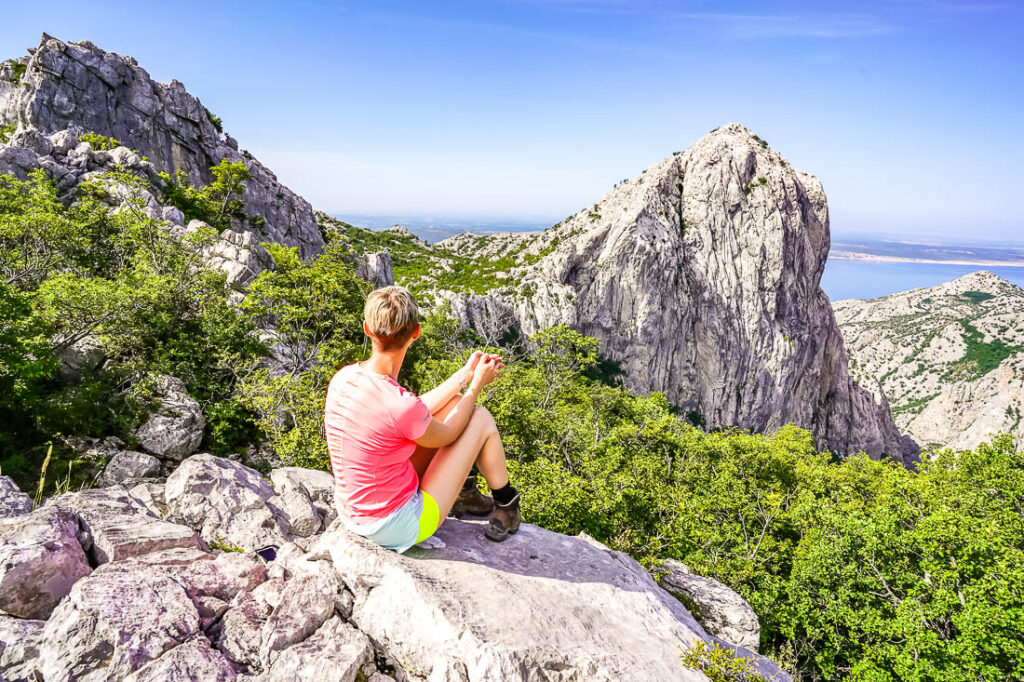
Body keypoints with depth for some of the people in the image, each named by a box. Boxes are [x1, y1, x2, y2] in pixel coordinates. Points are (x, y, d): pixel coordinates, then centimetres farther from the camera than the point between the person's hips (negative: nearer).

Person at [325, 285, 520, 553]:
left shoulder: (343, 377, -8)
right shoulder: (399, 404, -32)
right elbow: (446, 436, -10)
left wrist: (465, 374, 8)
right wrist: (477, 384, 2)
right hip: (400, 528, -7)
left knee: (452, 404, 12)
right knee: (481, 418, 1)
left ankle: (463, 492, 31)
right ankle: (506, 506, 24)